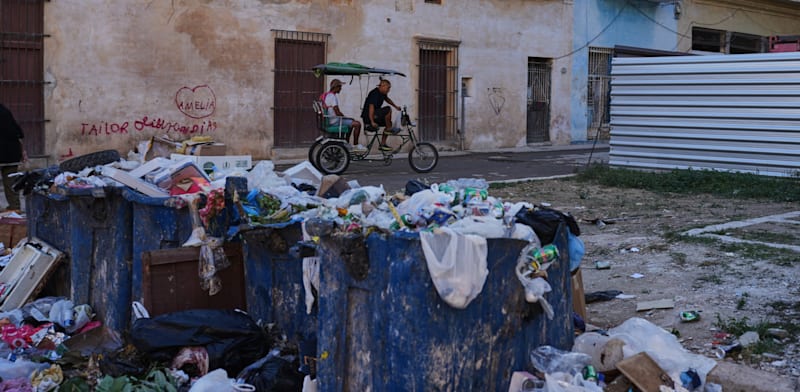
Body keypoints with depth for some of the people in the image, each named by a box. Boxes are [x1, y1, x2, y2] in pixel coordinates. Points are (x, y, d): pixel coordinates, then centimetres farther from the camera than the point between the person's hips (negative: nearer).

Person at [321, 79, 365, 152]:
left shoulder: (326, 95, 12)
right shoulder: (332, 97, -20)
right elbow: (337, 112, -24)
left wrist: (343, 116, 14)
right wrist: (344, 116, -5)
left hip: (330, 120, 11)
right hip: (335, 121, -11)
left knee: (352, 121, 29)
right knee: (357, 124, -13)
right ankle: (355, 145, -2)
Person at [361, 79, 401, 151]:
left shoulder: (382, 93, 10)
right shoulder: (375, 93, -20)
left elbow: (387, 99, 34)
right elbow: (371, 107, -30)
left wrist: (396, 107, 43)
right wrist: (372, 122, -37)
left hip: (376, 115, 11)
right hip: (368, 117, -11)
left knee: (389, 123, 14)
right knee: (388, 110, -23)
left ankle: (382, 144, 14)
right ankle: (389, 129, -8)